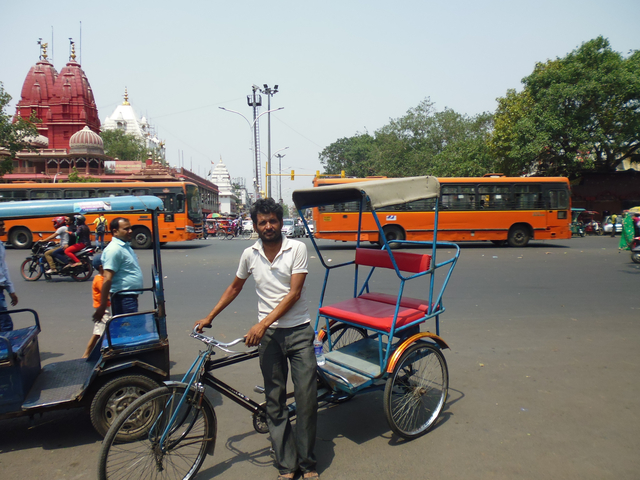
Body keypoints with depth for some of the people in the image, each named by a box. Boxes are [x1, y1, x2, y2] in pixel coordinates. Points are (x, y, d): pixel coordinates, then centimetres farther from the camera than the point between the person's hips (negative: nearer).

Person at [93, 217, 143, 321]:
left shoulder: (125, 246, 15)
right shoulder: (114, 249, -16)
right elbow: (107, 279, -22)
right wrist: (102, 307, -24)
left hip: (131, 296, 10)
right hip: (123, 298, -10)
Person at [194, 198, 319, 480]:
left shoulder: (297, 249, -8)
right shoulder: (250, 254, 3)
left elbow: (293, 293, -13)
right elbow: (235, 287, 18)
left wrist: (262, 324, -18)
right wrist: (209, 317, 18)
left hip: (299, 330, -2)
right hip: (269, 334, 3)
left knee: (306, 398, 0)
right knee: (275, 401, 7)